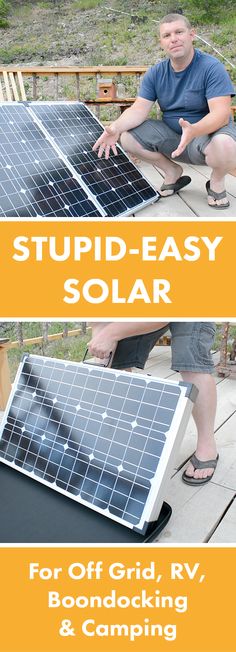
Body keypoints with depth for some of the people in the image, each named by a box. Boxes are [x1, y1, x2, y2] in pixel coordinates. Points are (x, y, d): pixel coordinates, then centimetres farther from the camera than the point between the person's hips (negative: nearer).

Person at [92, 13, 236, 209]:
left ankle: (217, 180, -4)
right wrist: (116, 127, -30)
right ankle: (172, 171, 7)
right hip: (172, 134, 5)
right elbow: (139, 109, -9)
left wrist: (194, 130, -47)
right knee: (128, 137, -14)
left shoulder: (212, 68, -16)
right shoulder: (156, 73, -1)